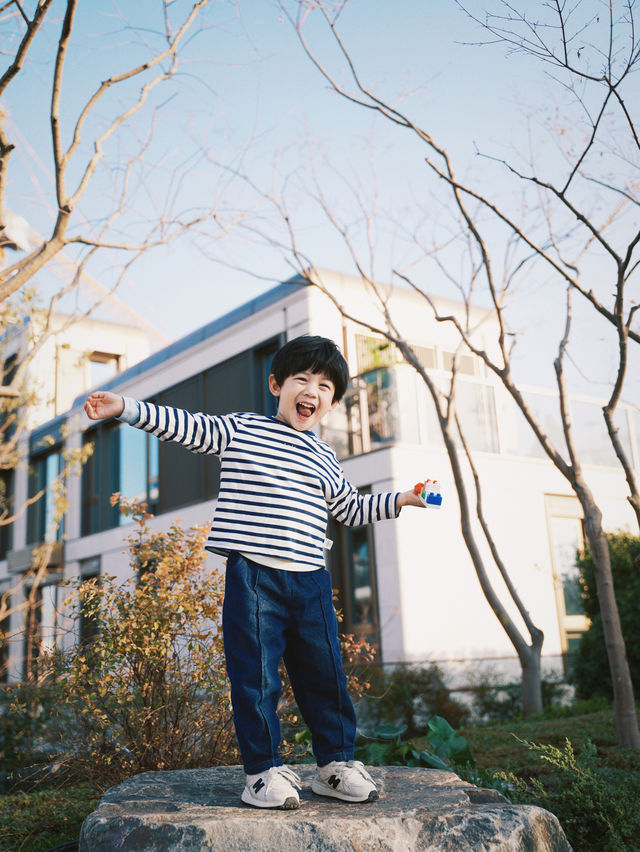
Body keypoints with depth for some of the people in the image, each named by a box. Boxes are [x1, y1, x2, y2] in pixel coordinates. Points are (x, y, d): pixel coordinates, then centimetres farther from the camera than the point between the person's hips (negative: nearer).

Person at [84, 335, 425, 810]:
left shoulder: (324, 458, 17)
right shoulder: (237, 430, 6)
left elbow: (351, 509, 28)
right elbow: (184, 426, 6)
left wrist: (399, 501, 21)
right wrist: (124, 407, 0)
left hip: (310, 581, 4)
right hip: (251, 577, -4)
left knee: (324, 673, 8)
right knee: (255, 676, -3)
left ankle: (336, 763, 23)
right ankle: (265, 770, 11)